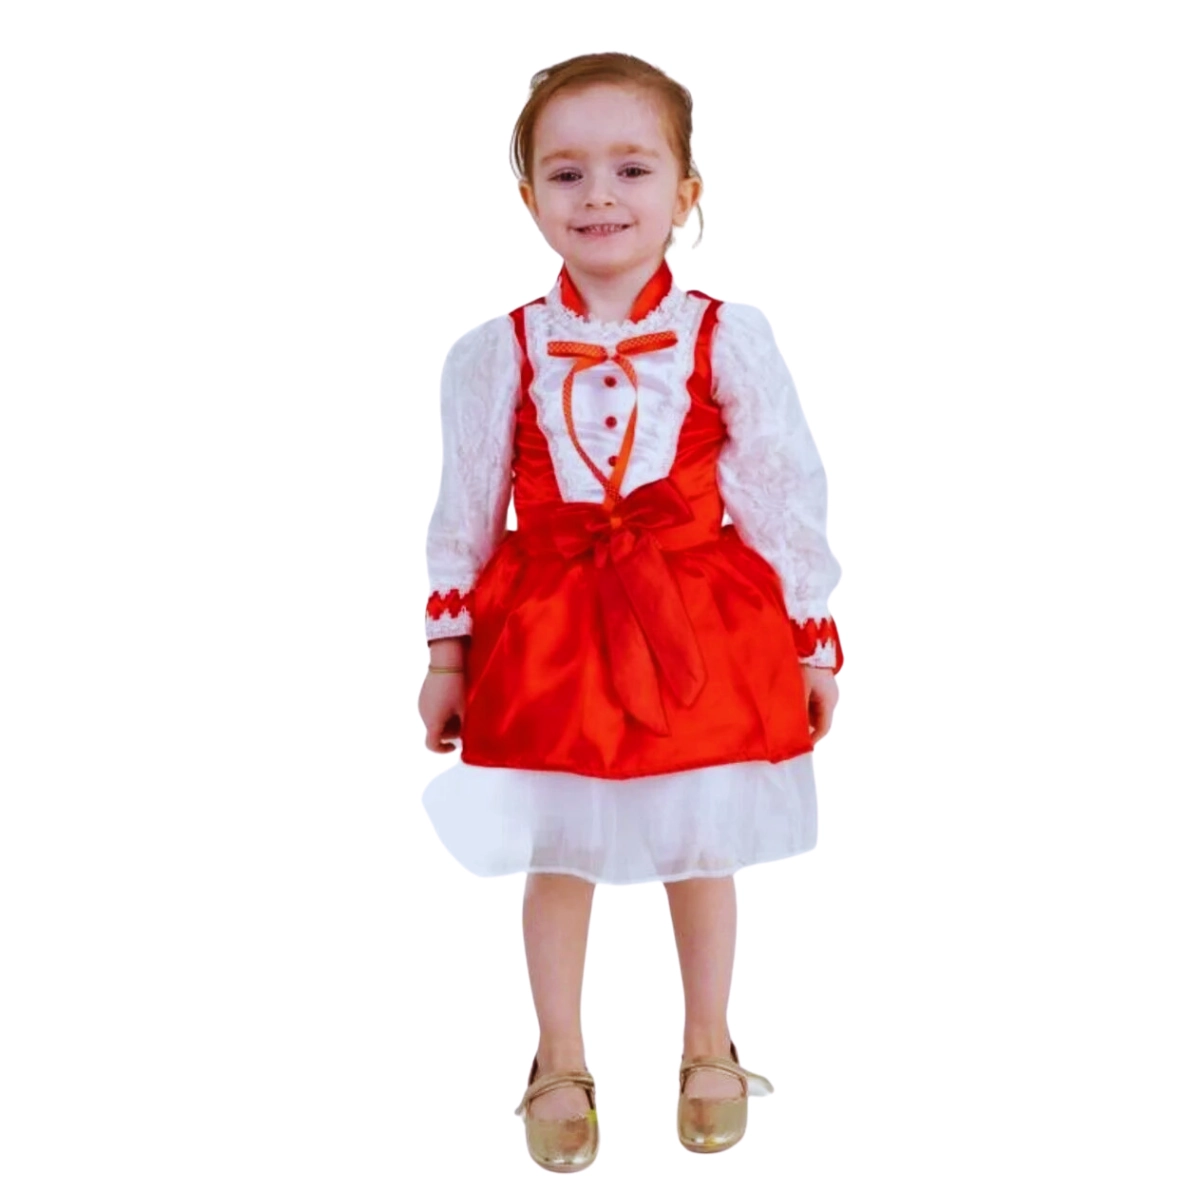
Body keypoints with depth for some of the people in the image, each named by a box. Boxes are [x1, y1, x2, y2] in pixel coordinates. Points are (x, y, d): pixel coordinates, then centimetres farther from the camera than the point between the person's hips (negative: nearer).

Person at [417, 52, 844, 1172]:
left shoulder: (727, 339, -6)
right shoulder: (498, 353, -3)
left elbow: (785, 493, -1)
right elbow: (465, 510, 3)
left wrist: (813, 637, 1)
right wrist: (446, 651, 5)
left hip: (700, 625, 0)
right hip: (546, 630, 1)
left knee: (702, 849, 15)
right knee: (555, 854, 13)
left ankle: (709, 1049, 38)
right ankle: (560, 1064, 35)